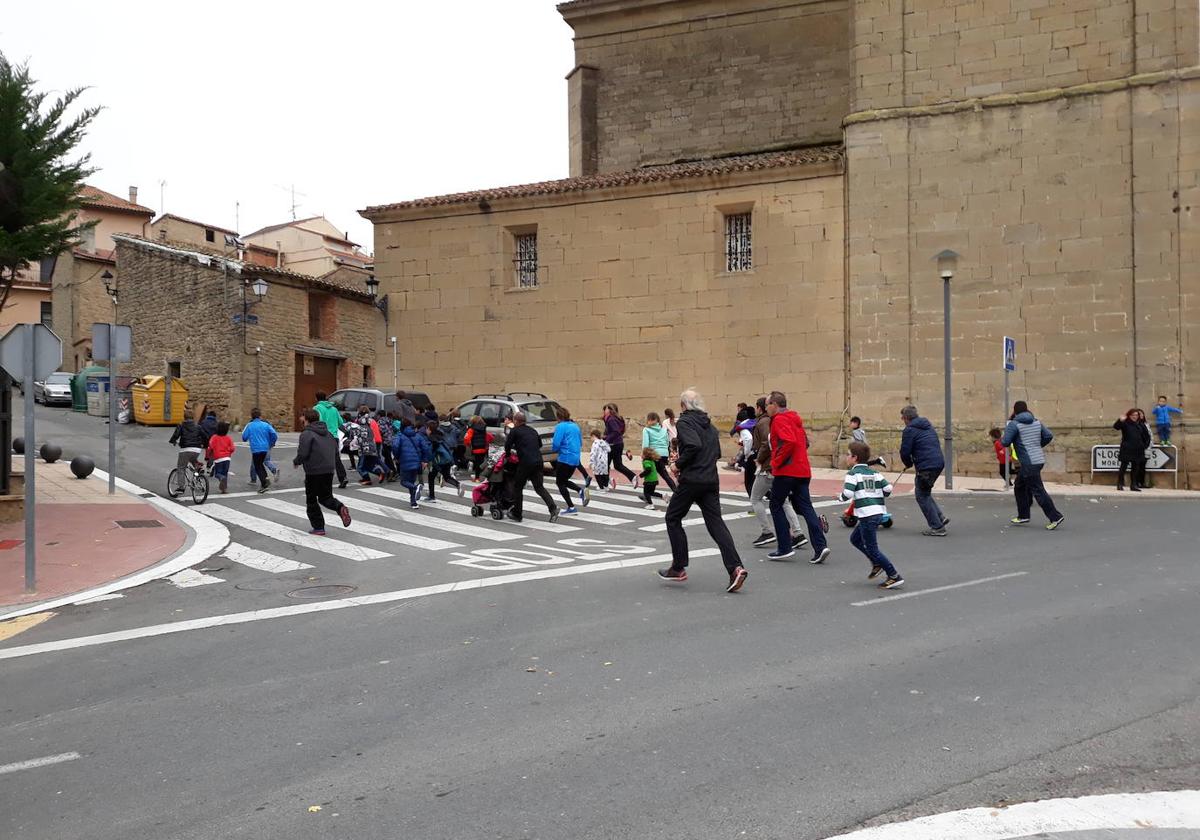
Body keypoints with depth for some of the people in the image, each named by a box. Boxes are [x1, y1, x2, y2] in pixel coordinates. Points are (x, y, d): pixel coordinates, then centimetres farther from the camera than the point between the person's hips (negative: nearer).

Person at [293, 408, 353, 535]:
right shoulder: (329, 433, 13)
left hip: (313, 472, -6)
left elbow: (302, 454, -17)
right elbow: (336, 453, 15)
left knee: (311, 501, 9)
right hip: (329, 471, 6)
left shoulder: (307, 434, -10)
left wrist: (295, 462, 1)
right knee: (326, 497, 18)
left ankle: (318, 528, 10)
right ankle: (340, 508, -12)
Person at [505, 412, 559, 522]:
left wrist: (508, 453, 21)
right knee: (539, 487, 10)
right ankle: (553, 507, -9)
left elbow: (507, 446, 1)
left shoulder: (515, 431, -1)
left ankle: (517, 514, 17)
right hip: (538, 461, 6)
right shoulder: (532, 431, 18)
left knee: (517, 488, 10)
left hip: (525, 463, -6)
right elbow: (540, 444, 28)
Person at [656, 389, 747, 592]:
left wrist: (679, 464, -9)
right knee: (715, 523, 2)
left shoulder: (684, 422, -7)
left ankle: (678, 568, 12)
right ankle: (735, 568, -13)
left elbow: (693, 445, -23)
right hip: (711, 480, 7)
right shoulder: (709, 424, 17)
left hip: (691, 480, -7)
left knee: (673, 518, 11)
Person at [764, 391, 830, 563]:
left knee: (776, 506, 5)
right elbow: (805, 442, 24)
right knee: (805, 507, 7)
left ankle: (784, 548, 5)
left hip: (786, 471, -8)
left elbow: (789, 441, -26)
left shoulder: (779, 419, -10)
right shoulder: (795, 418, 18)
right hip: (803, 470, 8)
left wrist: (777, 462, -17)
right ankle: (820, 547, -5)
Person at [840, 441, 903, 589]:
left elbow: (847, 494, -18)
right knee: (855, 538, 24)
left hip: (867, 515, -9)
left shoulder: (853, 474, -7)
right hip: (879, 512, 9)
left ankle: (894, 576, -3)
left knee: (872, 548, -2)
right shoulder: (874, 473, 14)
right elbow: (888, 488, 6)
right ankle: (877, 563, 23)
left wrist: (841, 496, 4)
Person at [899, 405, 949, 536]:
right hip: (939, 463, 9)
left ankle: (937, 527, 2)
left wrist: (909, 464, 11)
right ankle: (940, 517, 17)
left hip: (926, 466, -9)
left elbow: (905, 452, -11)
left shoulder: (909, 430, -8)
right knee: (925, 492, 24)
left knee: (922, 496, 3)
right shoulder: (929, 426, 19)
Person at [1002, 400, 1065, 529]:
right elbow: (1049, 436, 12)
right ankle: (1023, 516, 23)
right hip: (1039, 459, 9)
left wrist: (1002, 439, 8)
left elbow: (1005, 442, -15)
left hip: (1029, 463, -9)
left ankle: (1055, 517, -9)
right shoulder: (1036, 422, 11)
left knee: (1038, 491, -6)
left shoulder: (1014, 424, -10)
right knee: (1020, 487, 19)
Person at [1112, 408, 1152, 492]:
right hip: (1127, 449, -5)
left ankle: (1134, 485, 13)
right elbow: (1116, 426, -20)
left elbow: (1147, 436, 18)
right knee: (1123, 466, -3)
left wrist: (1145, 445, 10)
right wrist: (1121, 420, -37)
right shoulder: (1125, 423, -3)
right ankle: (1120, 484, 0)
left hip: (1137, 450, 5)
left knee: (1135, 468, 7)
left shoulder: (1141, 425, 11)